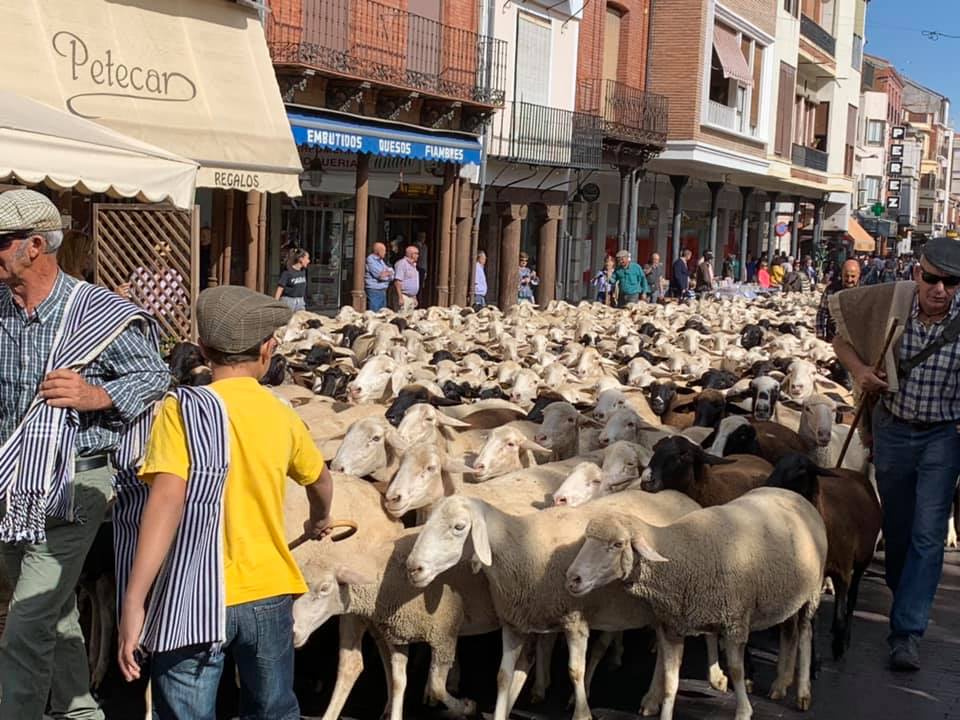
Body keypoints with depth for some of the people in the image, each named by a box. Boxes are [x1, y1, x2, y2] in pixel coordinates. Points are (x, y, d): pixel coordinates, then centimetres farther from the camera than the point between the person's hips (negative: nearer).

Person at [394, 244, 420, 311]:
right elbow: (397, 282, -18)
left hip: (412, 297, 9)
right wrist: (400, 297, -22)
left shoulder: (413, 265, 17)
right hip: (404, 297, -9)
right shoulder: (402, 263, -11)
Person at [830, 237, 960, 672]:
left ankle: (907, 630, -1)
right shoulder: (891, 303, -12)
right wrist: (859, 370, -11)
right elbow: (844, 338, 6)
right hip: (893, 428, 3)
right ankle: (904, 595, 42)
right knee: (896, 523, 18)